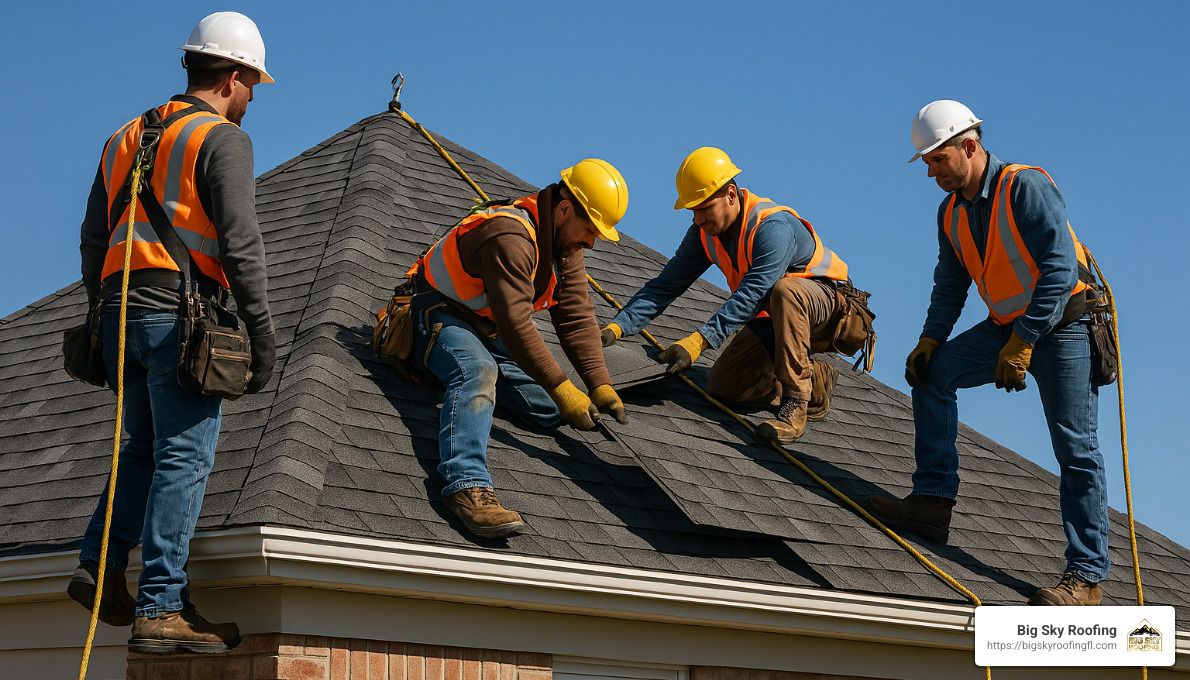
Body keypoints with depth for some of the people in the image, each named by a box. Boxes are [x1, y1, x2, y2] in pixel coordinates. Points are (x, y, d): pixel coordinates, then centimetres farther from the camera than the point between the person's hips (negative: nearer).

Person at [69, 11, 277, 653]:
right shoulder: (222, 139, -4)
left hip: (121, 311, 8)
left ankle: (98, 565, 8)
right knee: (183, 457, -7)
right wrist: (262, 332, -11)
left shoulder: (126, 138, 20)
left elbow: (93, 239, 20)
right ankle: (159, 611, -9)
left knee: (145, 448, 20)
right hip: (181, 312, -8)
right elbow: (239, 243, -13)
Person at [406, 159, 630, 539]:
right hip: (441, 314, -9)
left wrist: (600, 385, -12)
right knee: (478, 372, -38)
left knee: (551, 413, 3)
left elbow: (576, 315, -4)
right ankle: (467, 486, -54)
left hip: (488, 330, 9)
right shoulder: (511, 237, -31)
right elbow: (514, 323, -33)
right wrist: (561, 388, -32)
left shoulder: (565, 241, -2)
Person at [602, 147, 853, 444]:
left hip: (823, 302, -7)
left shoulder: (773, 228, -33)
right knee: (722, 386, -6)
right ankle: (815, 379, 12)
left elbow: (750, 295, -41)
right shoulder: (705, 233, -8)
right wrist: (617, 326, -22)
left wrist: (698, 341, -49)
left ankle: (796, 404, -32)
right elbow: (666, 284, -9)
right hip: (773, 318, 8)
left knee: (785, 290, -41)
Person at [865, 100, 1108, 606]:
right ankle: (934, 500, -1)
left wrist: (1022, 343, -27)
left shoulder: (1026, 187, -18)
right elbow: (950, 286, 14)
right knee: (932, 374, -4)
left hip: (1062, 323, -8)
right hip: (1006, 325, 8)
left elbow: (1060, 268, -24)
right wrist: (930, 340, -2)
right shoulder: (951, 213, 6)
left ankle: (1086, 576, -8)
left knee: (1075, 449, -9)